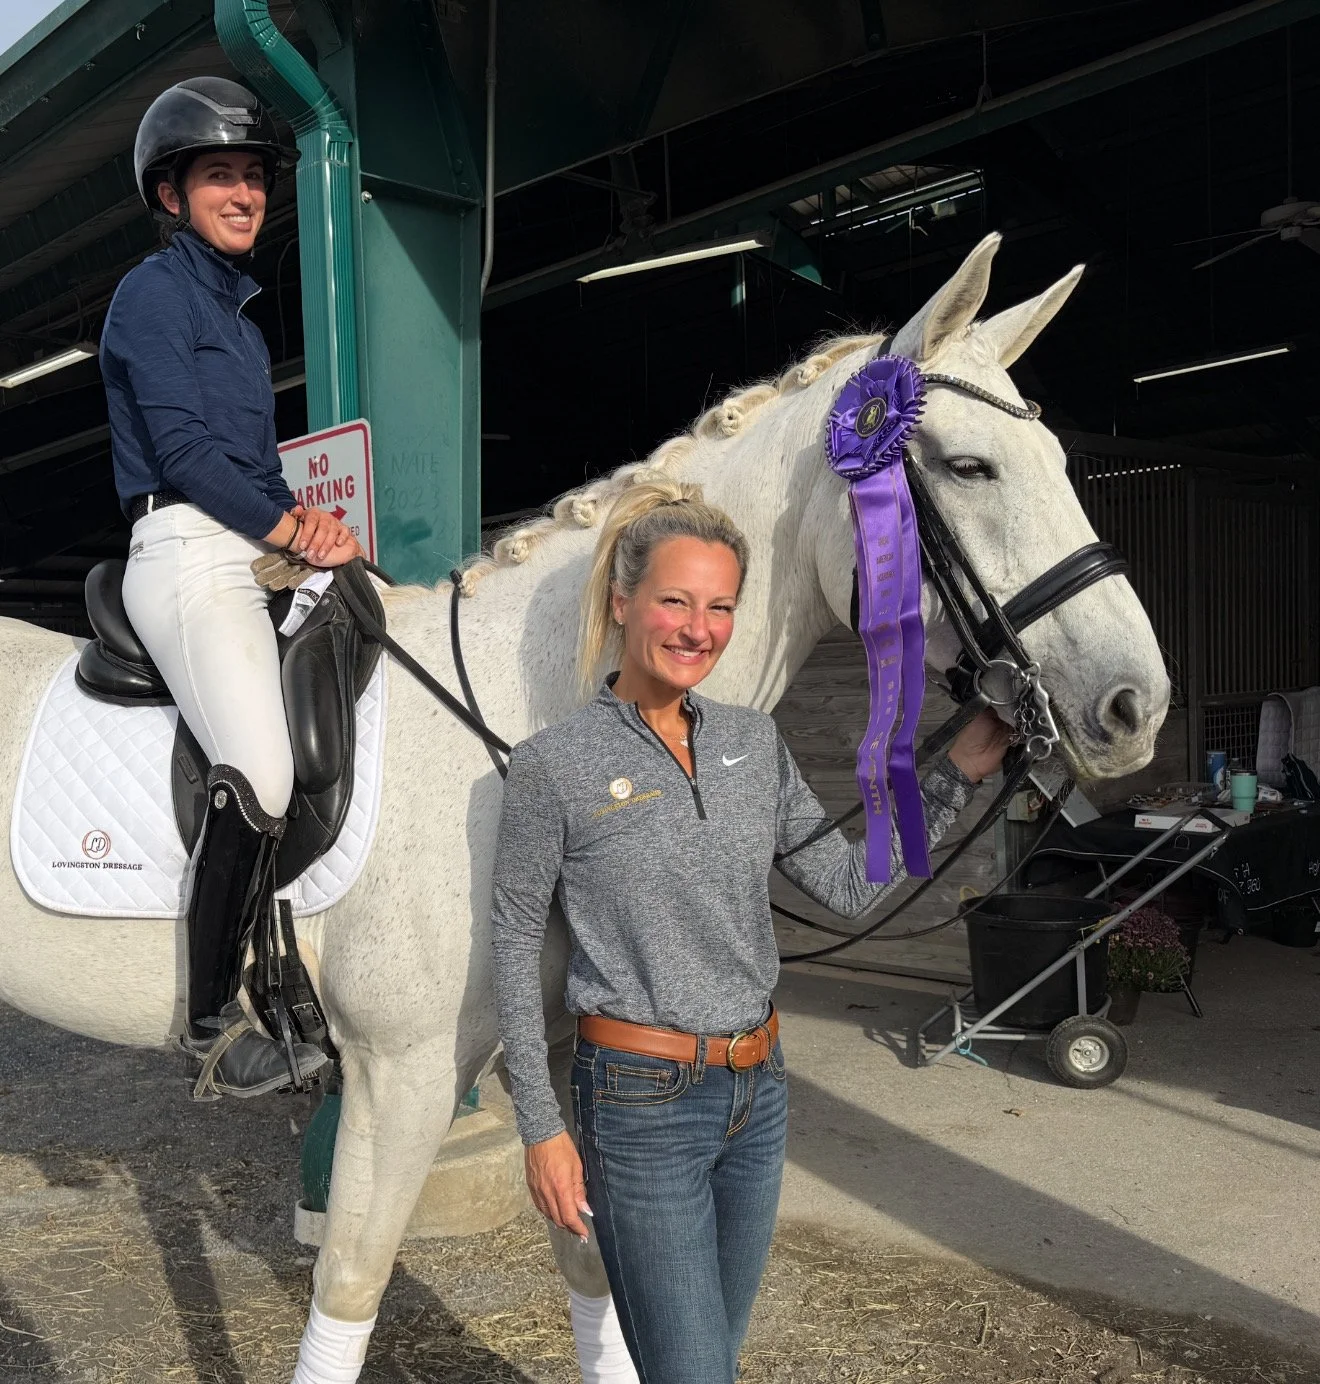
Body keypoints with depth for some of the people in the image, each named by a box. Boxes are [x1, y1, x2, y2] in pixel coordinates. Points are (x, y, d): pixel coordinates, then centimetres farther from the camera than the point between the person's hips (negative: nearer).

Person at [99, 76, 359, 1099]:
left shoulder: (235, 306, 24)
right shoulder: (155, 294, -2)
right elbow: (182, 448, -12)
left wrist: (305, 517, 0)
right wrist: (291, 527, -10)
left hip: (254, 551, 10)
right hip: (189, 554, -9)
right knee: (260, 781, -22)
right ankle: (213, 1028, -10)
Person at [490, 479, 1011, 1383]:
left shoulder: (755, 742, 3)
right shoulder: (555, 765, -12)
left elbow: (850, 886, 5)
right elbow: (517, 949, -7)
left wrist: (962, 770, -2)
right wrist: (542, 1130, -8)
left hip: (760, 1093, 6)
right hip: (644, 1102, -5)